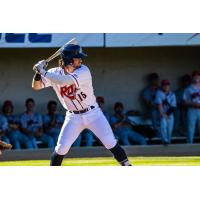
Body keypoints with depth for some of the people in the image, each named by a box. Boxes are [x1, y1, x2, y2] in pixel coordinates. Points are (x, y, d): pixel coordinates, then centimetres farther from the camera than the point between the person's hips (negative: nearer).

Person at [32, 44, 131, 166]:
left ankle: (127, 166, 2)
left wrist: (44, 72, -29)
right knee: (62, 148, -5)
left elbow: (64, 81, -33)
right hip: (73, 117, 2)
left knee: (110, 142, -9)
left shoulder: (83, 71, -18)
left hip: (93, 114, -2)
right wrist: (38, 73, -22)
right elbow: (36, 86, -4)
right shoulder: (56, 73, -5)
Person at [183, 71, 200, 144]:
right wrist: (193, 104, -14)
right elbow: (185, 102, 2)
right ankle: (190, 144, 4)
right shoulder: (188, 89, 6)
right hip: (192, 111, -1)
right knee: (191, 129, -1)